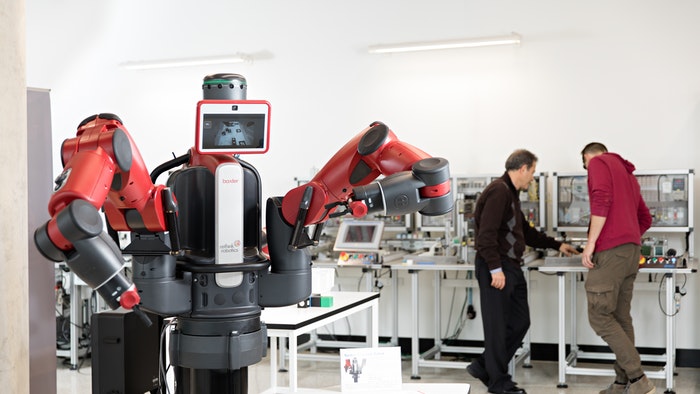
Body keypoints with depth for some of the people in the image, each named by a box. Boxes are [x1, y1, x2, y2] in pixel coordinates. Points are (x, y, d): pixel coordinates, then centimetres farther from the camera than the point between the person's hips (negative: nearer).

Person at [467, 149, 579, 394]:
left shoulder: (511, 193, 20)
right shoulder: (499, 191, -14)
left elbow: (525, 231, 28)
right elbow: (487, 233, -22)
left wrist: (557, 245, 29)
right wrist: (495, 269, -25)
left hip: (512, 267, 10)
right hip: (496, 268, -10)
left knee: (520, 322, 11)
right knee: (498, 325, -1)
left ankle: (484, 367, 22)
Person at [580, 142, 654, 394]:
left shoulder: (598, 163, 2)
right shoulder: (626, 172, 27)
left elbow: (601, 201, -15)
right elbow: (645, 219, 30)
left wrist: (590, 243, -15)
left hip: (611, 250, -8)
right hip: (632, 250, 9)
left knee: (599, 316, -7)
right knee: (620, 318, 8)